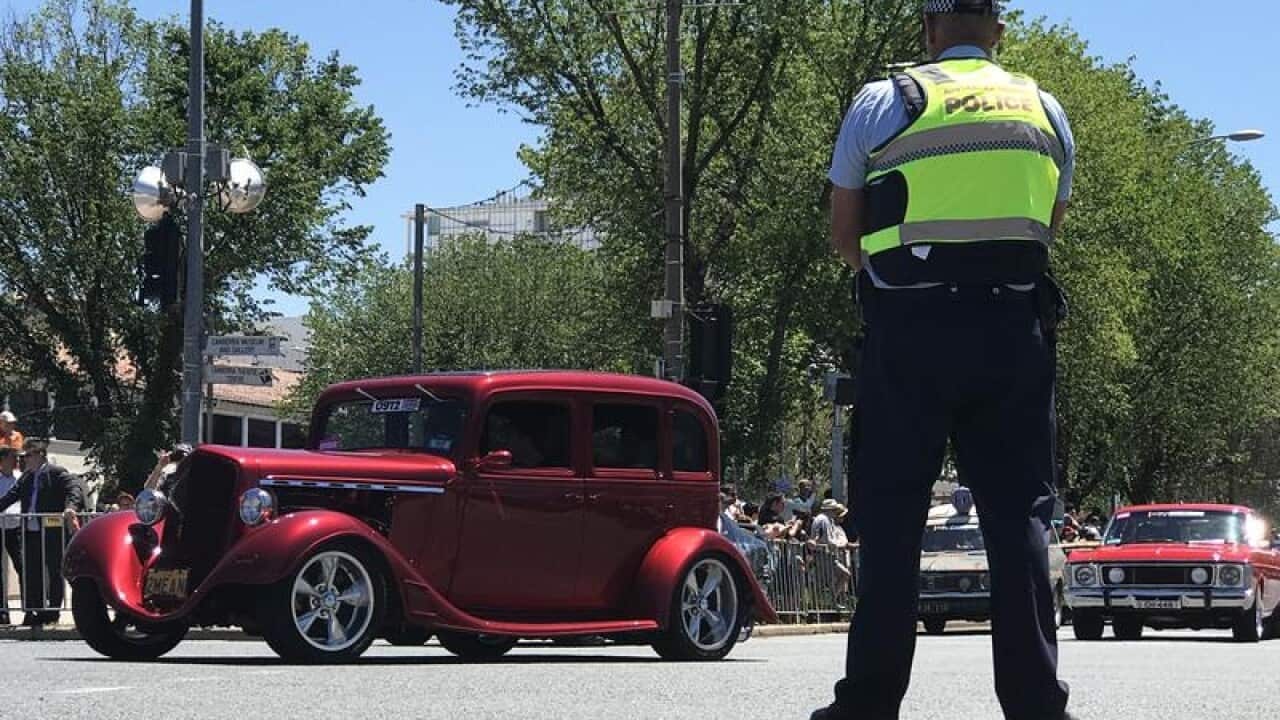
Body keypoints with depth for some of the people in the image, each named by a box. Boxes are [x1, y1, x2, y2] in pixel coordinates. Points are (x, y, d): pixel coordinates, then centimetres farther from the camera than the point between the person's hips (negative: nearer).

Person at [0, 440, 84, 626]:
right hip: (31, 533, 7)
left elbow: (74, 490, -18)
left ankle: (53, 610, 10)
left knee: (54, 572, 3)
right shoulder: (26, 477, 17)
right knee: (32, 574, 5)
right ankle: (34, 612, 10)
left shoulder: (57, 473, -5)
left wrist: (71, 507, -36)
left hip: (52, 532, -7)